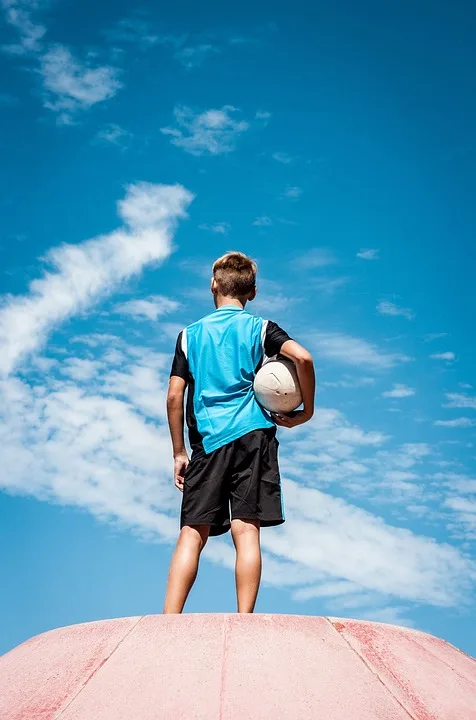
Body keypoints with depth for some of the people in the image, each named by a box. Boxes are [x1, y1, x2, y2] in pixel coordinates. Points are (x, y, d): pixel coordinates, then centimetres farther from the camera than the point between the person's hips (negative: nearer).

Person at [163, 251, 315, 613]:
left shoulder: (190, 334, 14)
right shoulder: (260, 328, 9)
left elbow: (174, 396, 8)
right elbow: (303, 357, -11)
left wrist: (179, 453, 13)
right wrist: (307, 410, 1)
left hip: (207, 442, 1)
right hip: (252, 435, -1)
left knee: (193, 533, 0)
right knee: (246, 530, -5)